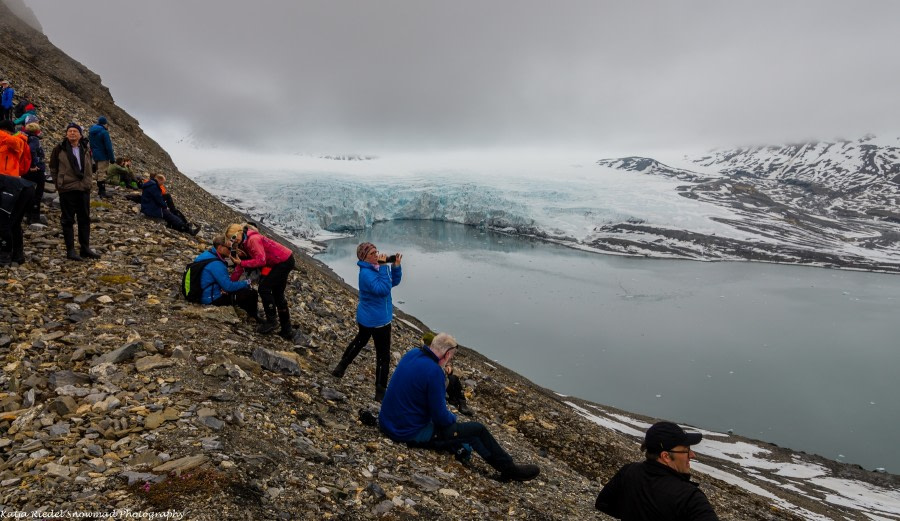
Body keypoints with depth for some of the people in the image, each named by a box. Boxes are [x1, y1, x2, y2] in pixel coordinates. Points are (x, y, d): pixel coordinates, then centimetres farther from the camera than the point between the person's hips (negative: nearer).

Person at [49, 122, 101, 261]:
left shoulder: (86, 149, 8)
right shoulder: (59, 149, -3)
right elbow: (53, 168, 4)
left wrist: (88, 181, 9)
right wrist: (58, 183, 0)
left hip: (84, 189, 4)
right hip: (67, 189, -4)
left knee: (85, 219, 9)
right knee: (68, 220, 2)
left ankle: (85, 248, 17)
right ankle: (70, 250, 6)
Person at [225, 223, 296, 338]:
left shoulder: (253, 239, -22)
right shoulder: (243, 243, 7)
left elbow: (261, 260, -28)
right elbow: (240, 268, 9)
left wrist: (241, 262, -24)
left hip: (285, 261, -11)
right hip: (283, 261, 11)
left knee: (264, 288, -13)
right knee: (278, 295, 15)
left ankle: (271, 321, -3)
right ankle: (287, 330, 23)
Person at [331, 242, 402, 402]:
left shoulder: (378, 267, 1)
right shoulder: (366, 273, -26)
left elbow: (394, 281, 4)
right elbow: (383, 289, -36)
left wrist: (396, 266, -10)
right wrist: (383, 267, -34)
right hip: (377, 320, -10)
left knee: (360, 341, 31)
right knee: (384, 356, 1)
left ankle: (340, 368, 46)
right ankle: (380, 392, 12)